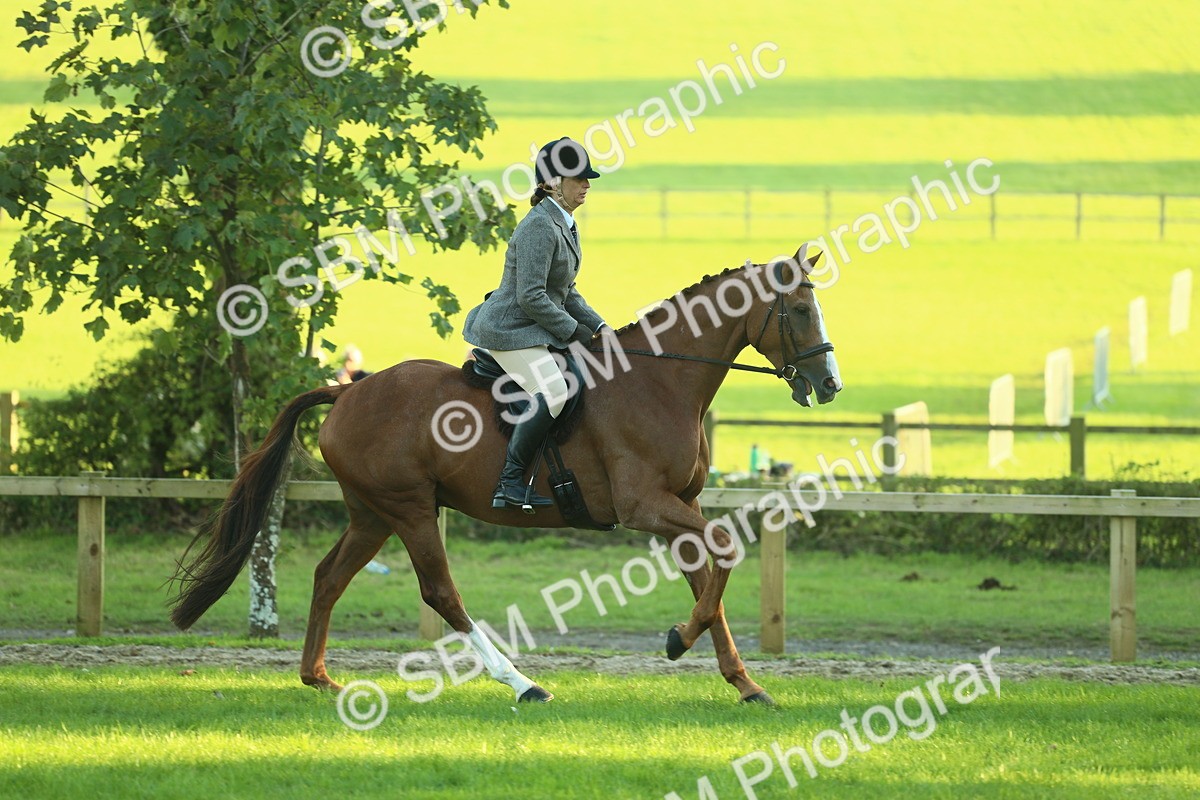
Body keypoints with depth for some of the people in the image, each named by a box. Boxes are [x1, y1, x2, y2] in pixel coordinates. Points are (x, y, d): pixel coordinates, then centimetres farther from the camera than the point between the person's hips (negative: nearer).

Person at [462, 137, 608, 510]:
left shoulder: (565, 225, 13)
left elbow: (566, 293, 22)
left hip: (535, 331, 11)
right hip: (509, 329, -11)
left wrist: (597, 327, 10)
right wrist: (575, 331, -16)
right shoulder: (540, 227, -19)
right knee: (552, 391, -28)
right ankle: (509, 483, -25)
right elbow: (531, 297, -23)